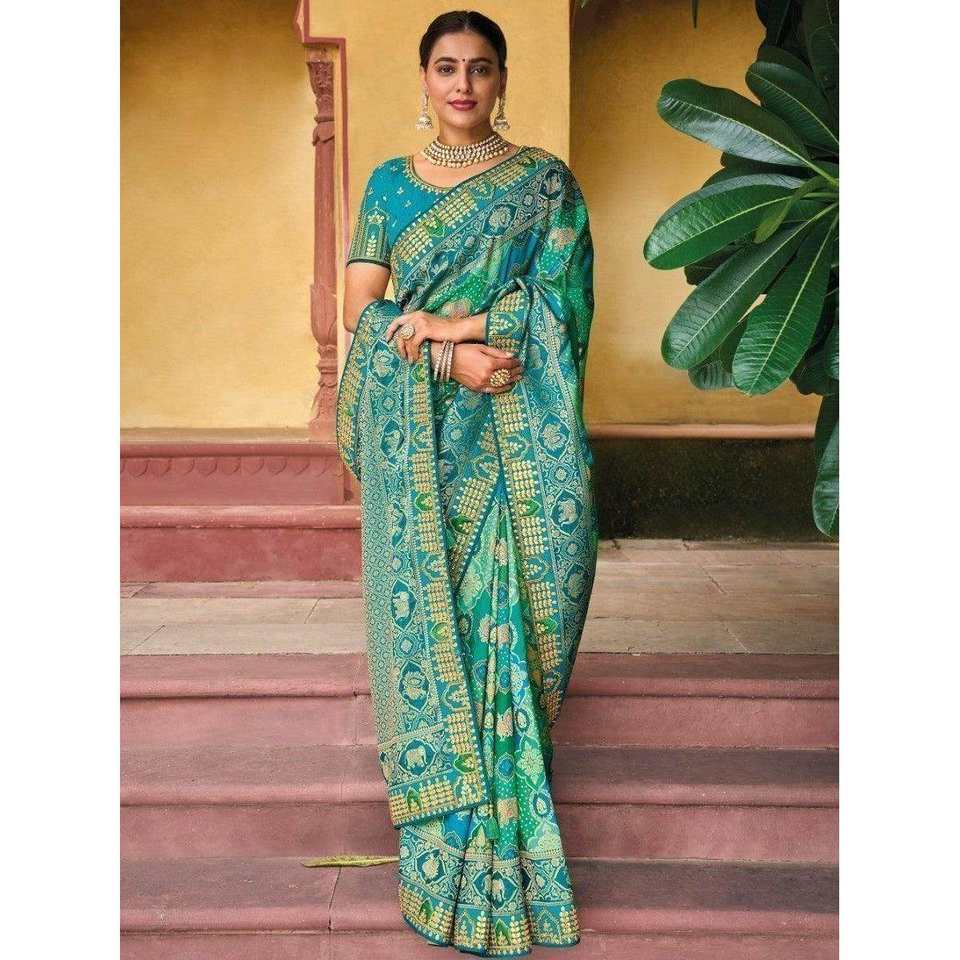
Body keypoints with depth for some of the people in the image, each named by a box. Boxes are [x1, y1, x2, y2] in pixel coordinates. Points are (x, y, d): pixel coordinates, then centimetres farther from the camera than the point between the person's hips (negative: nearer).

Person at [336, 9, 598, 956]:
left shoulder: (545, 184, 5)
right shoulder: (389, 183, 11)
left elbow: (561, 300, -5)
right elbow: (361, 306, 1)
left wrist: (443, 321, -14)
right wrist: (449, 357, -15)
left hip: (509, 437, -2)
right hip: (414, 438, 2)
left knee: (502, 608, -1)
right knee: (425, 606, 3)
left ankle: (502, 840, 12)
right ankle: (445, 828, 17)